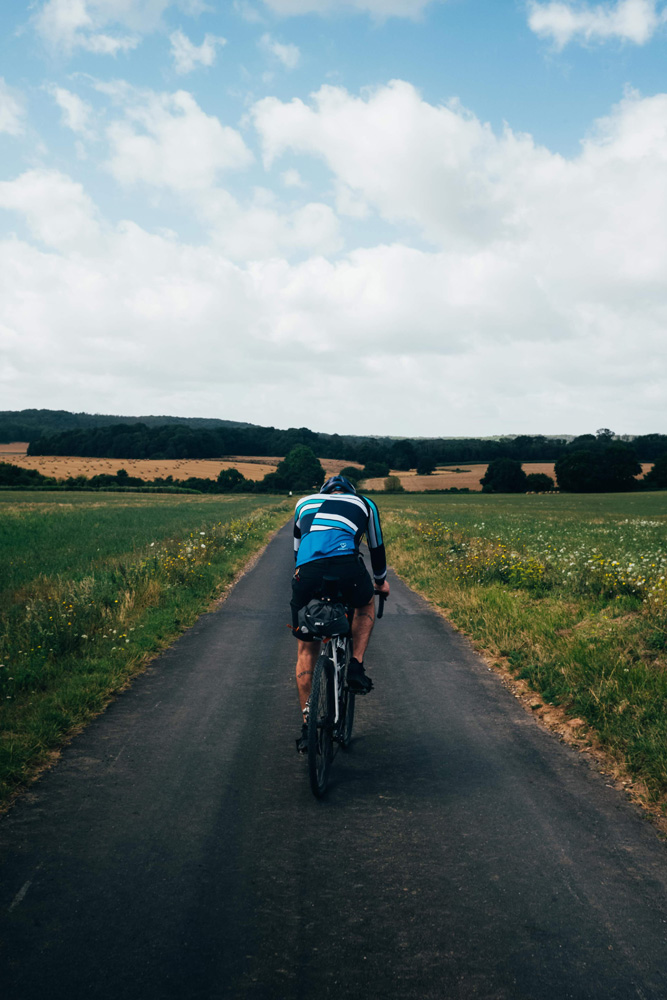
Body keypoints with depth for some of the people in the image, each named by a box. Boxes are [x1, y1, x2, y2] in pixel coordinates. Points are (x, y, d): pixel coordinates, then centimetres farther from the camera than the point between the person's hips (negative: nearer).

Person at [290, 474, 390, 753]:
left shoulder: (304, 503, 35)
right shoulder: (364, 503, 30)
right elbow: (376, 546, 39)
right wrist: (381, 581, 56)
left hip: (306, 573, 2)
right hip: (346, 567, -1)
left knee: (306, 649, 19)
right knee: (366, 605, 35)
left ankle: (307, 722, 15)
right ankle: (356, 667, 17)